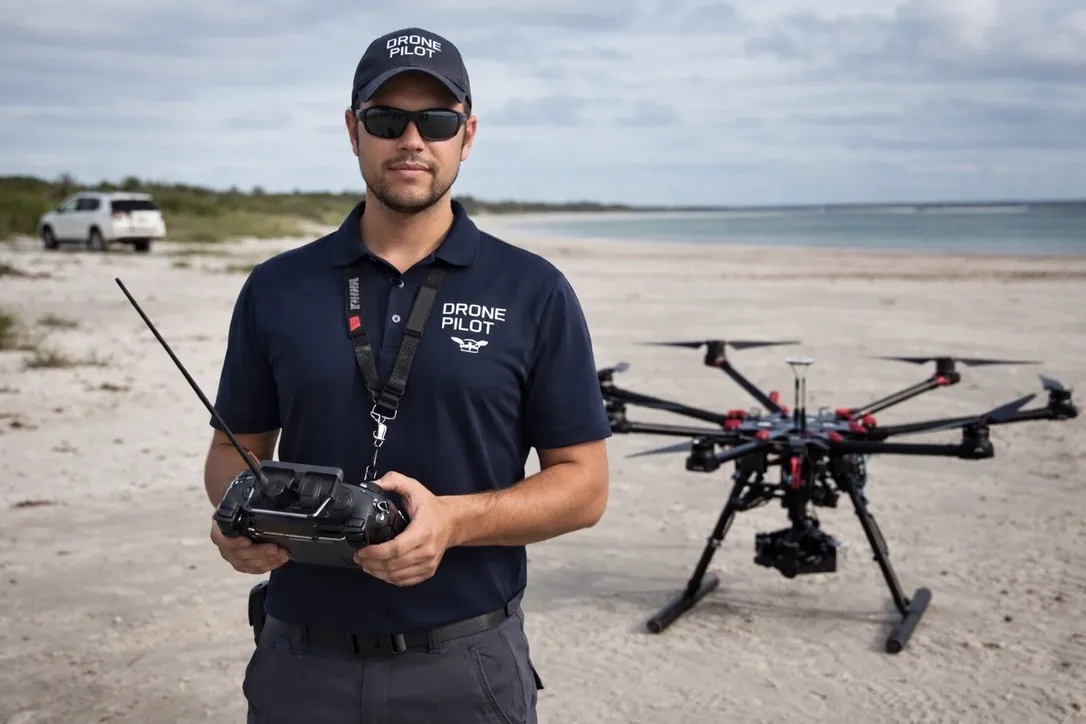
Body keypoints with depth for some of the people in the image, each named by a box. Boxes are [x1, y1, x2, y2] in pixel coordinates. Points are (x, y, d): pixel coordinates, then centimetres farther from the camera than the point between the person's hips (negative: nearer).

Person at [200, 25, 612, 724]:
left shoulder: (534, 292, -4)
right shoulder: (277, 288, 3)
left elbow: (584, 484, -4)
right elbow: (235, 446, 10)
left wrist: (454, 521, -20)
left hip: (467, 664, -1)